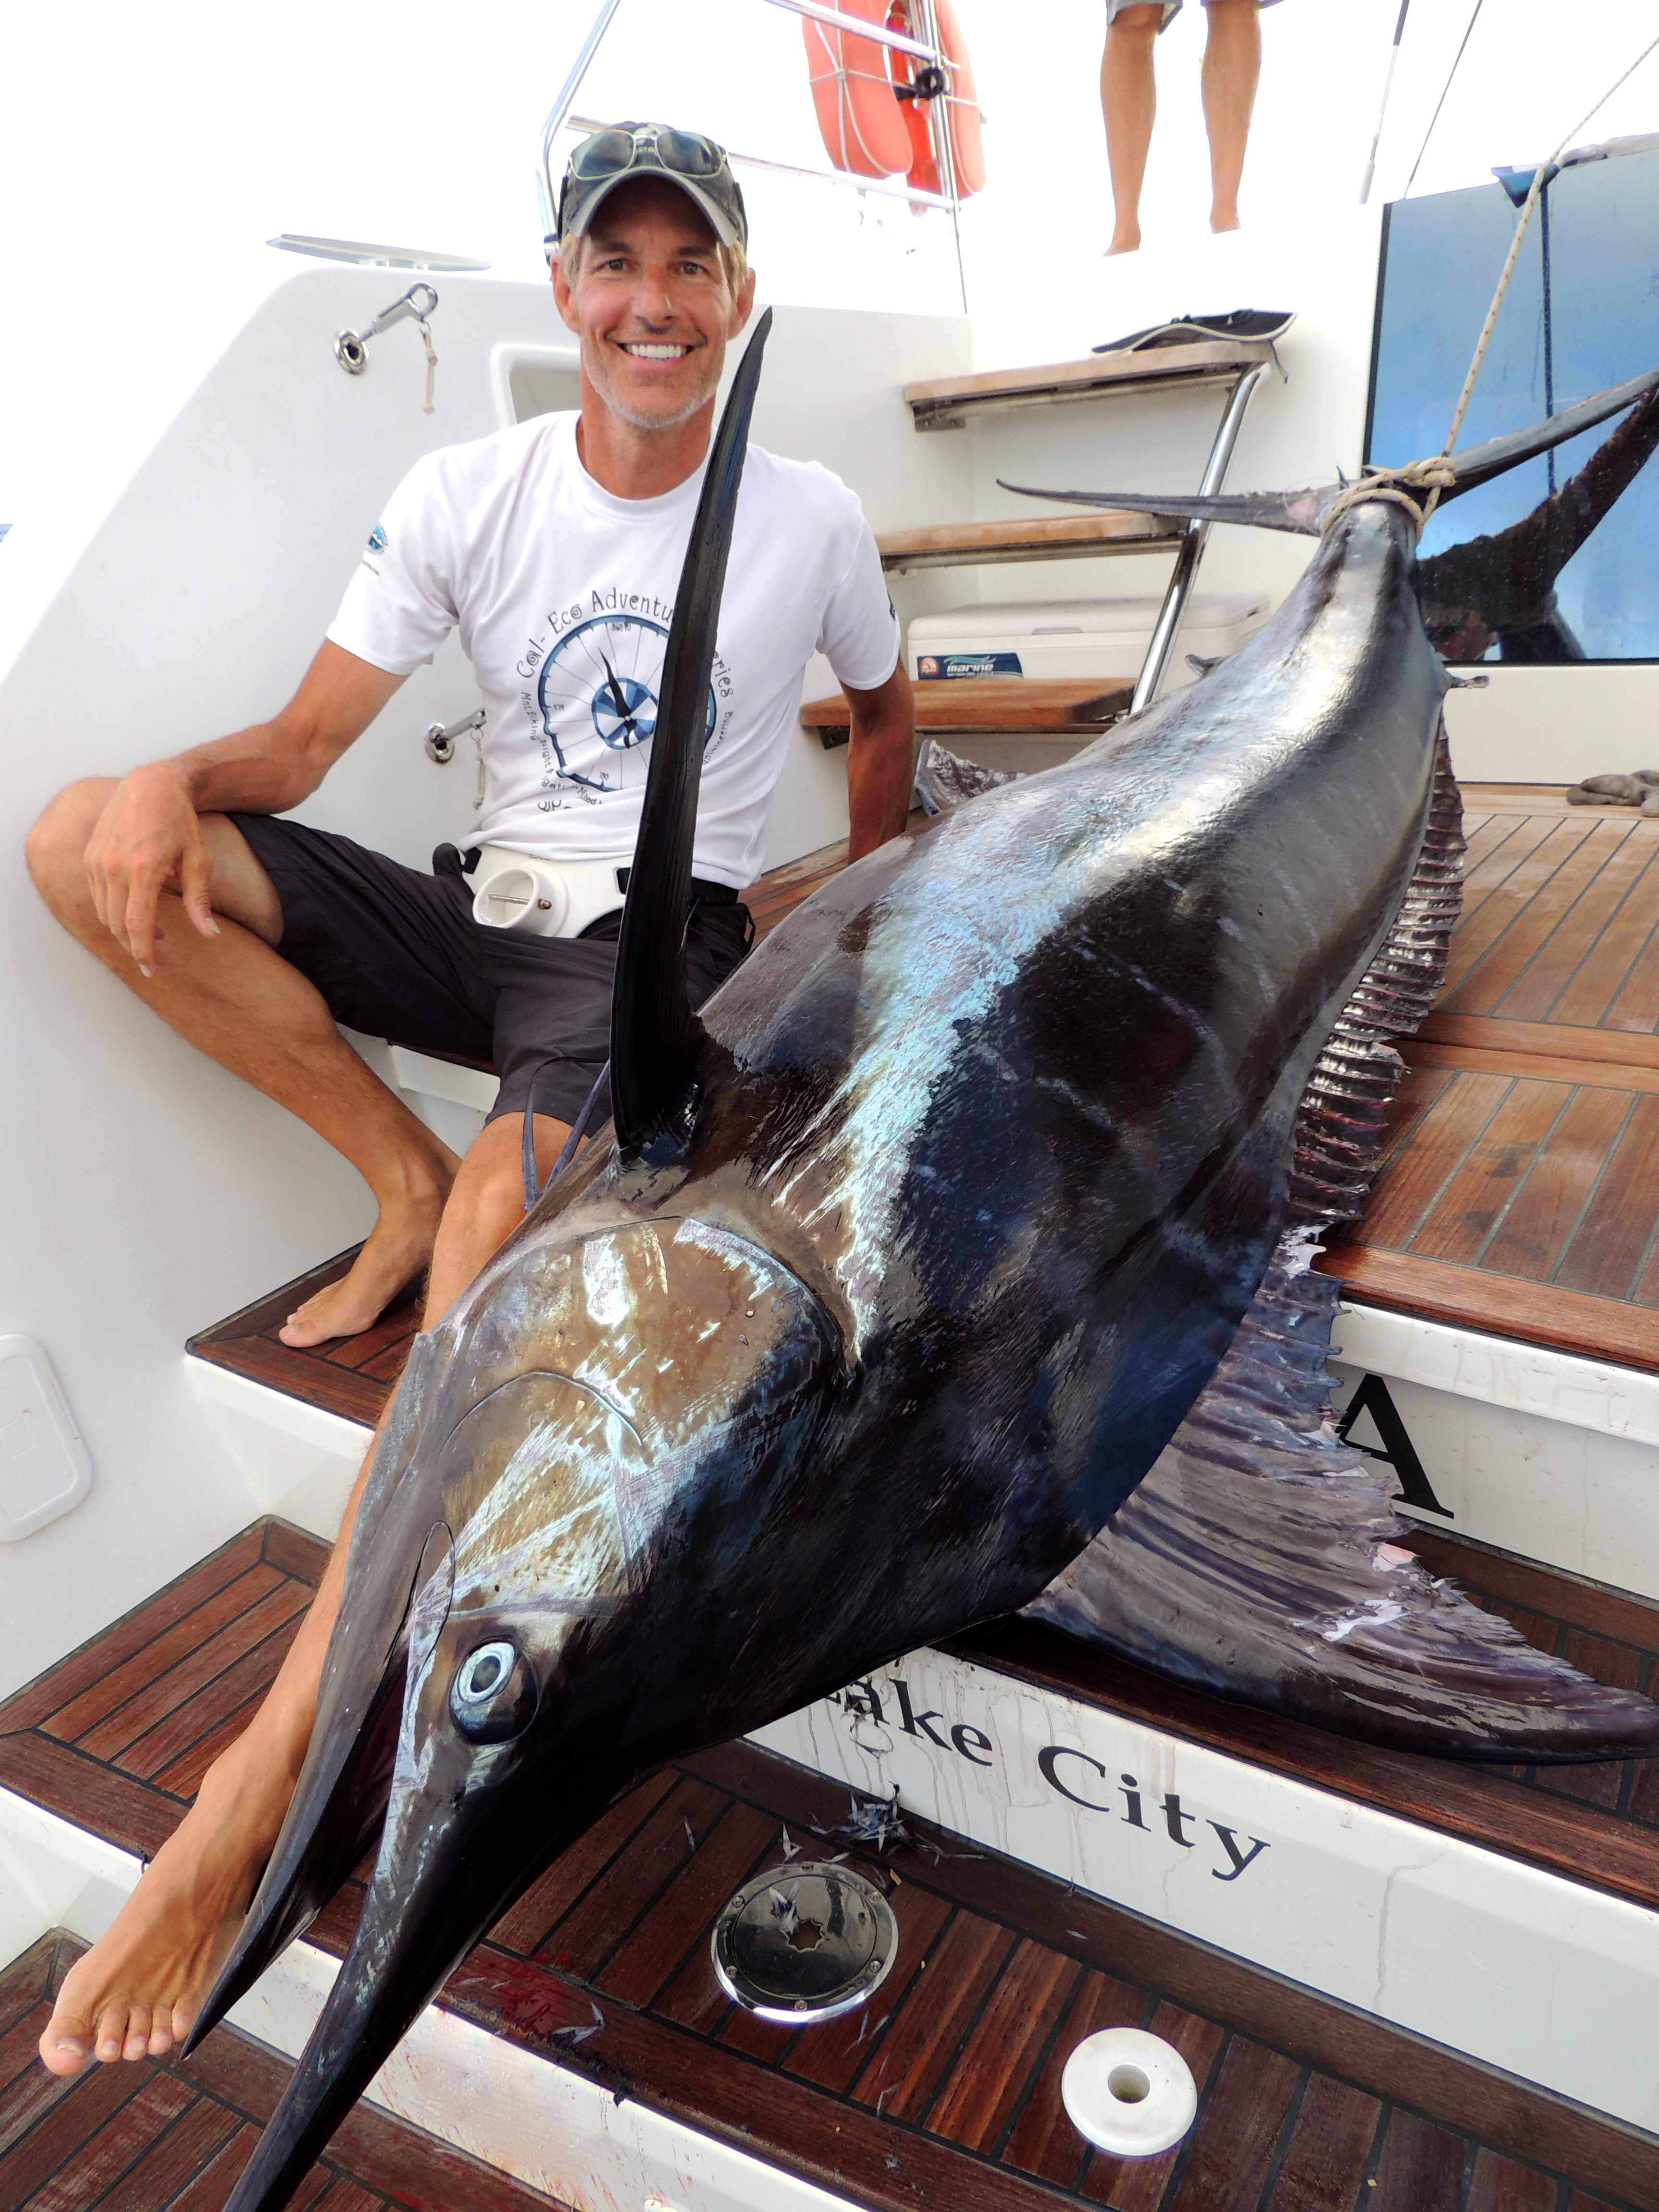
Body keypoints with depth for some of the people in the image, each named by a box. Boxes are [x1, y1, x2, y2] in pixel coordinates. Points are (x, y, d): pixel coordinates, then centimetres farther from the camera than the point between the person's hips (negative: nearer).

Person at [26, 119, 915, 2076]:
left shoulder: (809, 519, 2)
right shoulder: (465, 495, 3)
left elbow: (883, 703, 22)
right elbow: (295, 752, 0)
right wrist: (175, 782, -21)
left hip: (665, 935, -4)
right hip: (479, 910, 4)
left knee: (513, 1197, -36)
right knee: (86, 843, -11)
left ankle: (275, 1764, -30)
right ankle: (401, 1182, -6)